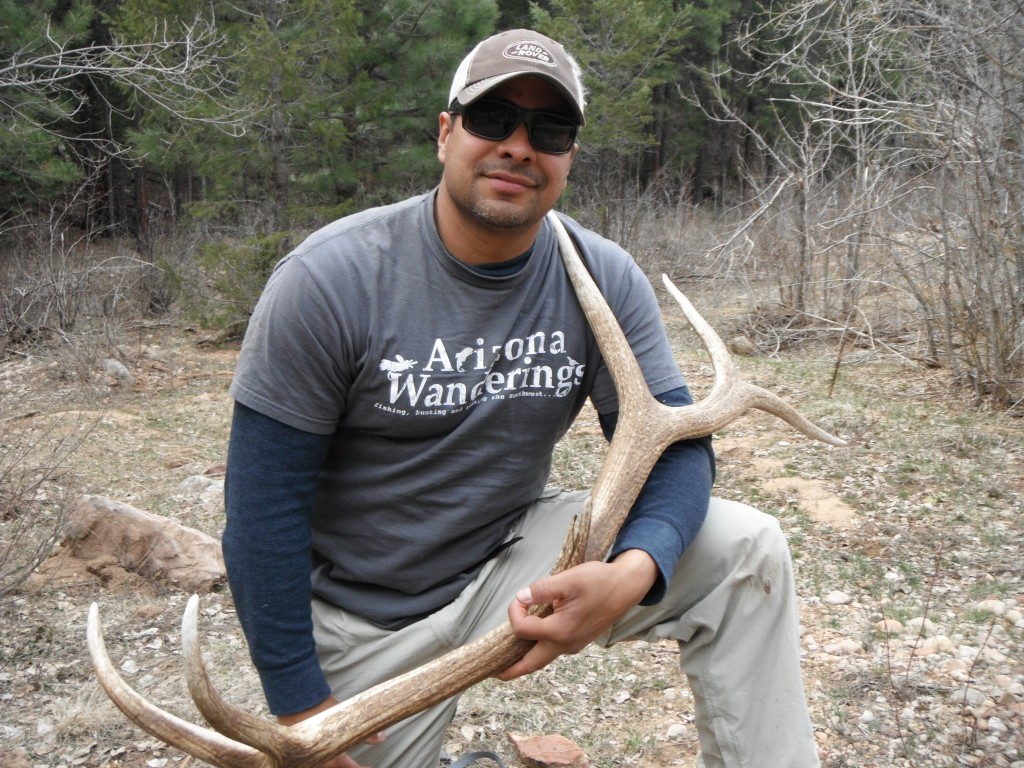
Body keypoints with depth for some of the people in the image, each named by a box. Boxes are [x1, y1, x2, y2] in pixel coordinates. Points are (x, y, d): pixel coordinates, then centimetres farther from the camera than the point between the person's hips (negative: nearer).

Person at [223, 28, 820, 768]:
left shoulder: (605, 281, -10)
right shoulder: (331, 280, -20)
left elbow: (674, 445, -11)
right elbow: (266, 498, -17)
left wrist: (632, 572, -34)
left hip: (515, 561, 2)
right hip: (364, 619, -1)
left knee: (747, 551, -12)